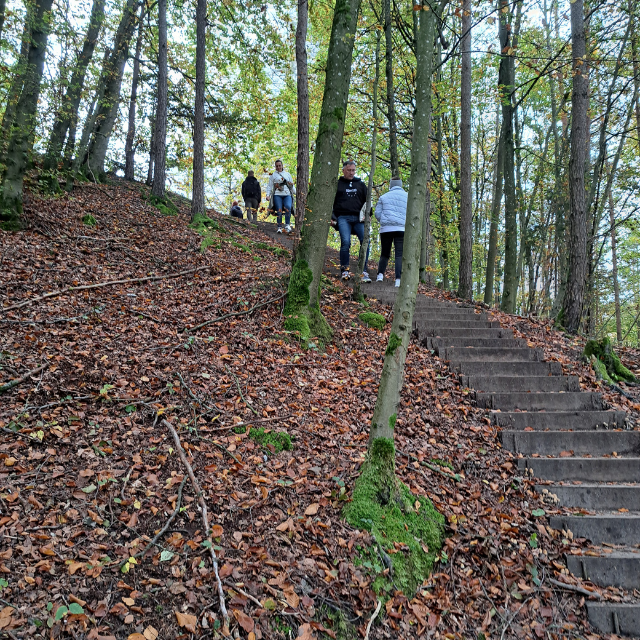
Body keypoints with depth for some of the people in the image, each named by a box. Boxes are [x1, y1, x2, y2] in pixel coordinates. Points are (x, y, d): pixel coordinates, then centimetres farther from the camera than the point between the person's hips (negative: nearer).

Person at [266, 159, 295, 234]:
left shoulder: (287, 174, 23)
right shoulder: (273, 175, 16)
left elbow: (292, 185, 26)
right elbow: (270, 186, 13)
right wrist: (268, 195, -1)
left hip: (287, 195, 1)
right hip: (277, 195, -1)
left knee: (288, 208, -26)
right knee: (279, 210, -14)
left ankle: (287, 225, -25)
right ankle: (279, 227, -8)